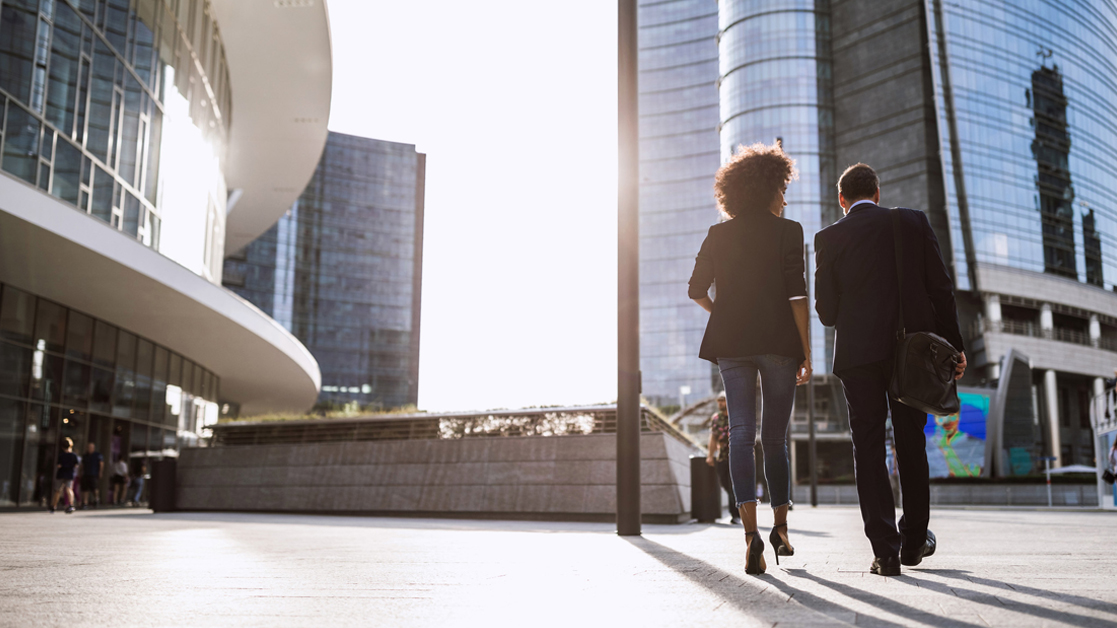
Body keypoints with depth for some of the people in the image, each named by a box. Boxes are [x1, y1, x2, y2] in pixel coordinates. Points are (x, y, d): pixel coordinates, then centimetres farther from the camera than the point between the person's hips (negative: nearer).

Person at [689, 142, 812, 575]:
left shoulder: (718, 234, 10)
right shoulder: (787, 231, 1)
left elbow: (697, 289, 9)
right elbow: (797, 295, -6)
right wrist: (806, 353, -3)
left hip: (731, 343, 2)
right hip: (778, 343, -2)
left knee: (741, 434, -2)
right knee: (775, 437, 11)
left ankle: (751, 531, -16)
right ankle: (781, 527, 21)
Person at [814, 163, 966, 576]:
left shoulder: (829, 238, 0)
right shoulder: (914, 222, 3)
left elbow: (826, 311, -2)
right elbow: (941, 289, 0)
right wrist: (953, 345, 6)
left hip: (859, 354, -2)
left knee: (868, 449, 3)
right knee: (911, 445, 15)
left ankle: (885, 550, -1)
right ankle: (914, 541, 27)